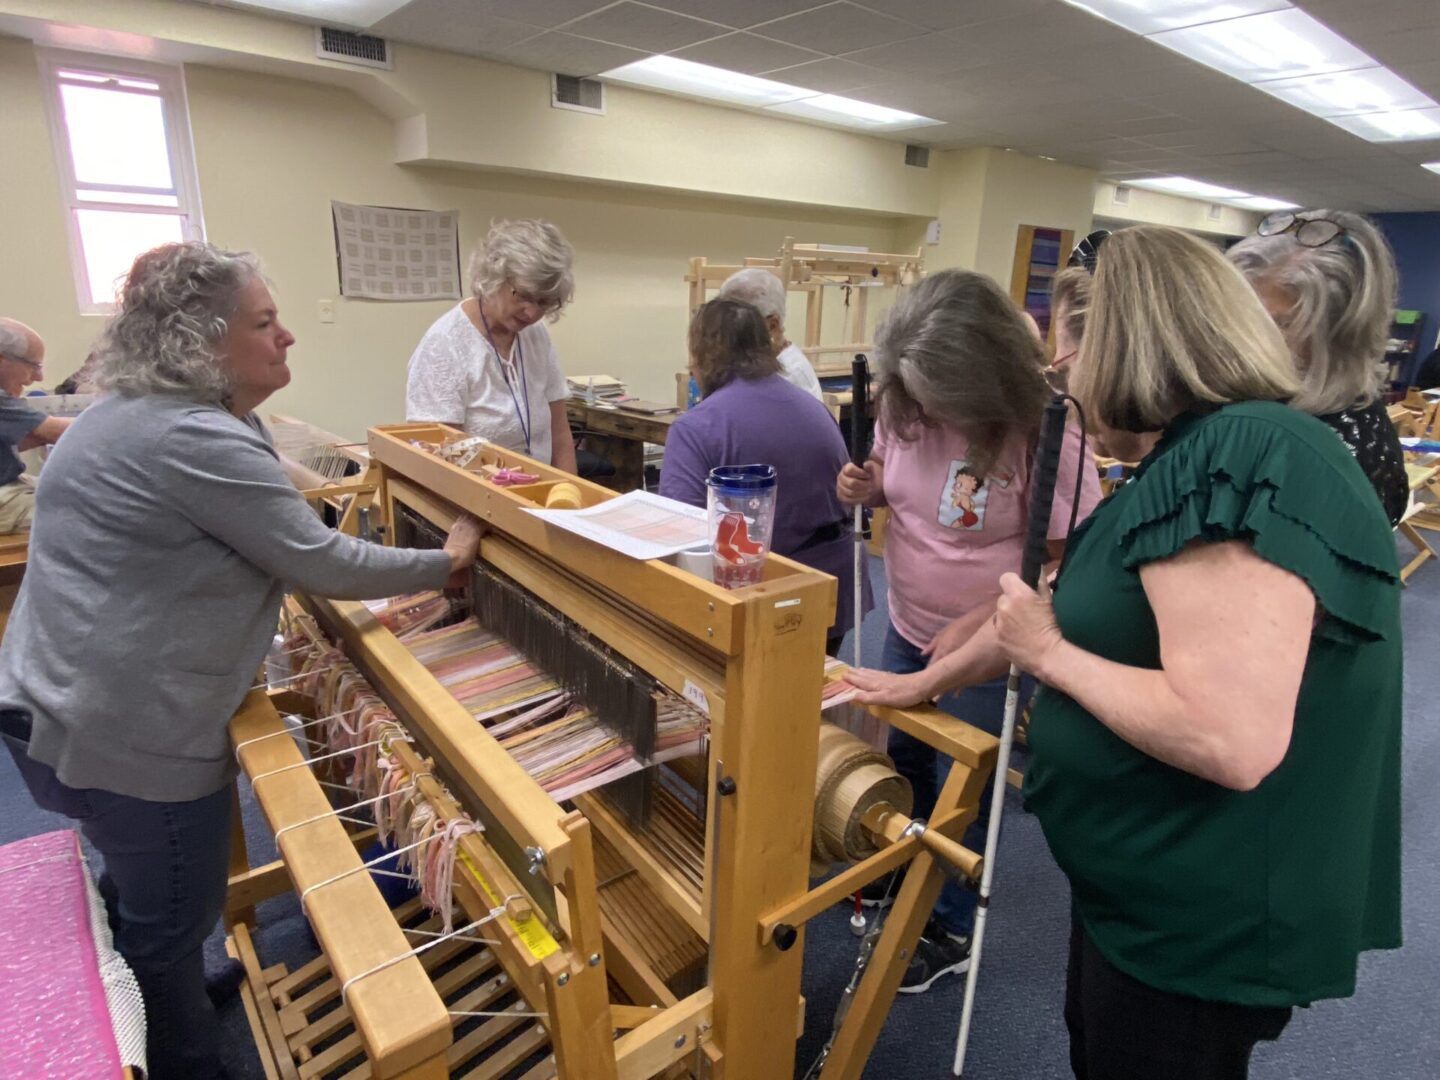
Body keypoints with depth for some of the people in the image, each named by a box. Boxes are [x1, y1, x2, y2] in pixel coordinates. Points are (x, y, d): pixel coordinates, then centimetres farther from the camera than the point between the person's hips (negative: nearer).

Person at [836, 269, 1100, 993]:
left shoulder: (1041, 435, -24)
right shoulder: (902, 407, -8)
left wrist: (975, 626, -26)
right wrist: (865, 486, -13)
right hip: (908, 629, 6)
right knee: (904, 763, 23)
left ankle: (948, 931, 37)